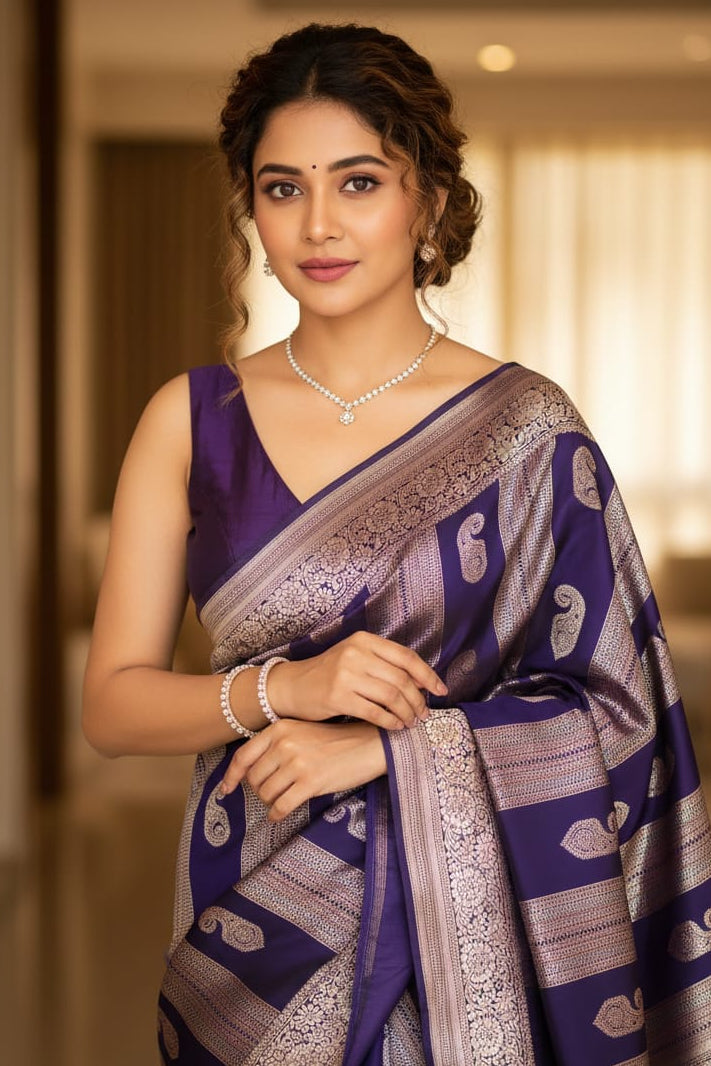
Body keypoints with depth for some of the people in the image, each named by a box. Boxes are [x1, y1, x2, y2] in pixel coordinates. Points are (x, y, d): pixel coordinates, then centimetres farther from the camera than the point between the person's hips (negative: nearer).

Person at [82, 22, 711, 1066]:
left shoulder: (524, 424, -6)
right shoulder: (191, 419, -1)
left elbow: (616, 714, -5)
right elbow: (111, 703, 0)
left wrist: (381, 747, -16)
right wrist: (281, 687, -19)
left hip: (474, 928, -1)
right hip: (257, 914, 2)